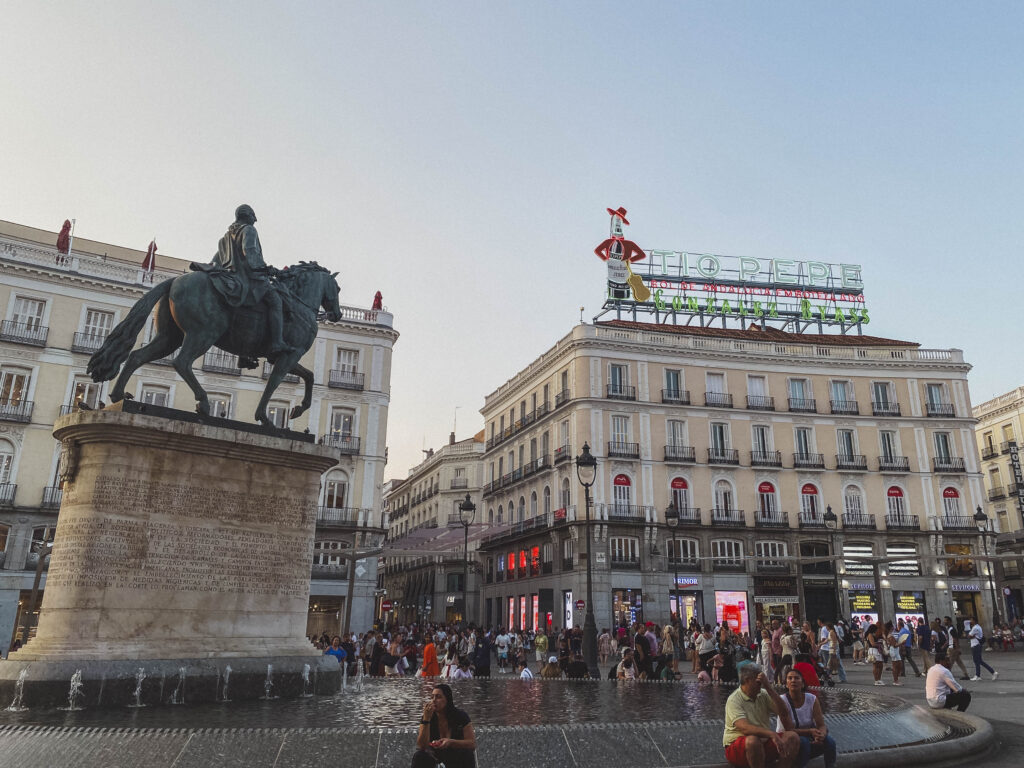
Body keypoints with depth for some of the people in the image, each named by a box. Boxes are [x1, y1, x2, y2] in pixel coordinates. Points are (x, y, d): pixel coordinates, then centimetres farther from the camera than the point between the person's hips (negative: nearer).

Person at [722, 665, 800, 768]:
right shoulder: (734, 700, -14)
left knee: (792, 736, -13)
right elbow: (744, 728, -27)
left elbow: (784, 713, -7)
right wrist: (772, 734, -38)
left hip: (765, 742, 6)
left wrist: (769, 687, -14)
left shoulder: (763, 694, 5)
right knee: (753, 740, -38)